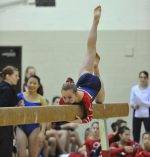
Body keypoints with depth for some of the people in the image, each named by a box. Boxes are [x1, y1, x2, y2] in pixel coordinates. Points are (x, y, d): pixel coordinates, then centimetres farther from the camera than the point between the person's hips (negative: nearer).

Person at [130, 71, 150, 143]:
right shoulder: (134, 88, 3)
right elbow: (131, 101, 3)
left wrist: (141, 102, -24)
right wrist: (134, 105, -18)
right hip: (137, 114, 3)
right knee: (136, 134, 7)